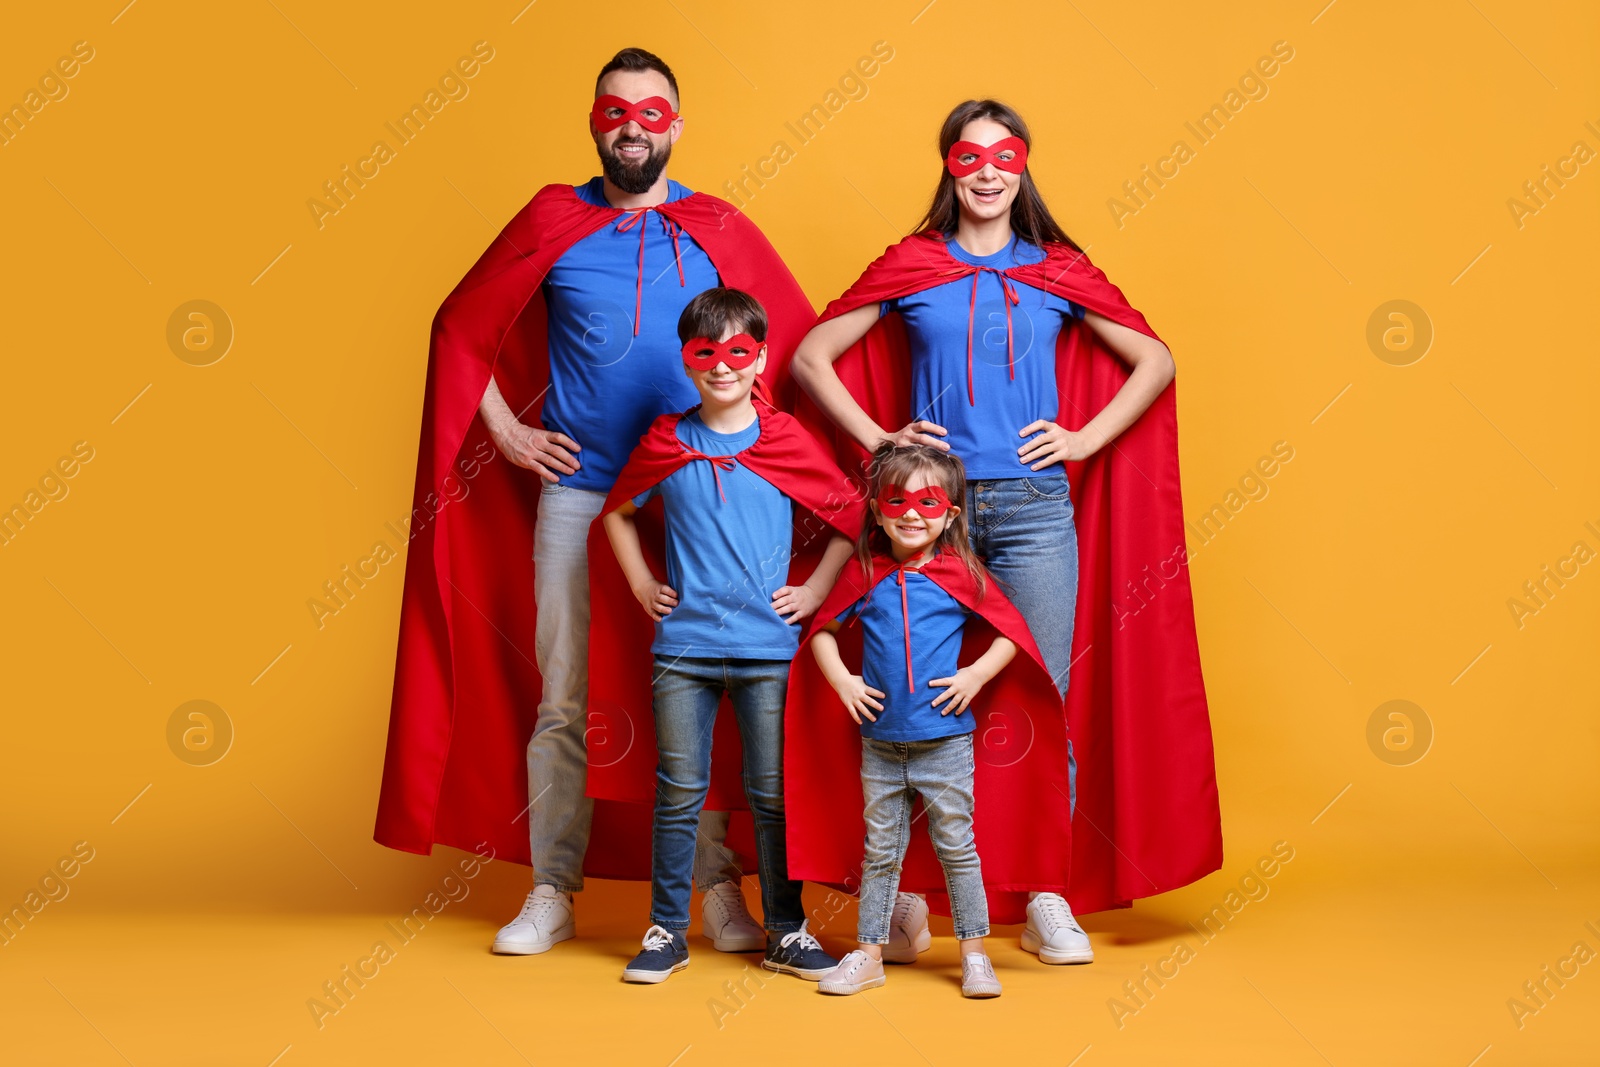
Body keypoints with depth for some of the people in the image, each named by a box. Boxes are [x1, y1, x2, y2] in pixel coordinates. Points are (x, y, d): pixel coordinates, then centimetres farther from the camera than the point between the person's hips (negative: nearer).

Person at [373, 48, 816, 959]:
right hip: (575, 492, 1)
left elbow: (803, 343, 10)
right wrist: (506, 431, 6)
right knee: (564, 702, 4)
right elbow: (462, 326, 14)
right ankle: (552, 894, 14)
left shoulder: (719, 230, 6)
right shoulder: (553, 222, 7)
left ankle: (721, 893, 11)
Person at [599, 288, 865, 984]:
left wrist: (816, 590, 4)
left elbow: (851, 519, 10)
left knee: (773, 794, 6)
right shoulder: (665, 442, 5)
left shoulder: (787, 442, 1)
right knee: (679, 792, 5)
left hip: (767, 647, -1)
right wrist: (642, 584, 11)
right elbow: (617, 512, 20)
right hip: (682, 645, 1)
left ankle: (786, 933, 18)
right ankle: (667, 932, 17)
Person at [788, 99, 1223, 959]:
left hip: (1033, 508, 1)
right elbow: (811, 356, 9)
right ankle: (905, 892, 14)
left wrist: (1085, 441, 2)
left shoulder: (1058, 272, 9)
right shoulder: (909, 268, 8)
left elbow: (1155, 360, 14)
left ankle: (1049, 901, 11)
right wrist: (876, 439, -1)